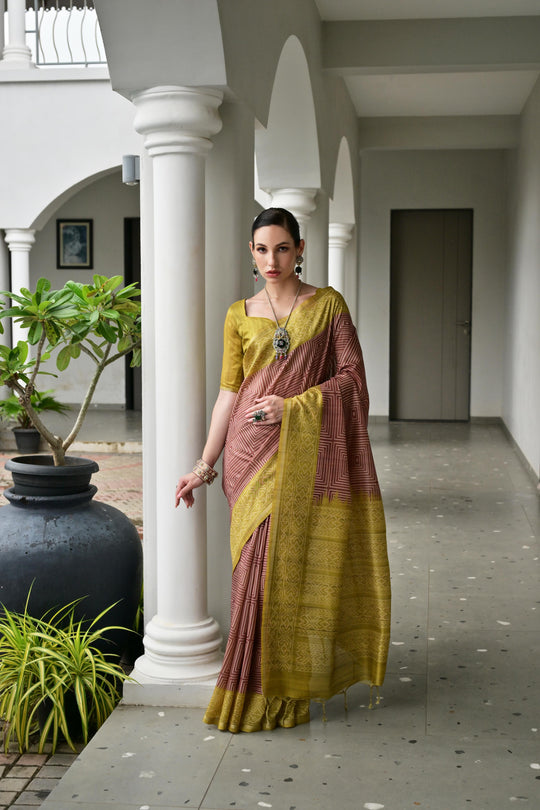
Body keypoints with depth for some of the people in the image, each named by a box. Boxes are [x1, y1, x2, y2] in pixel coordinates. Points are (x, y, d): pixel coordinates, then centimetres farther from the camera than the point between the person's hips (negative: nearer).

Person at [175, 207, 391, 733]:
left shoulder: (328, 305, 4)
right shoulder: (239, 315, 9)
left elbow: (351, 376, -1)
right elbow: (228, 392, 8)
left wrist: (291, 405, -12)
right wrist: (205, 465, 5)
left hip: (305, 452, -1)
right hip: (253, 453, 1)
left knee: (293, 564, -2)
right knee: (263, 566, -1)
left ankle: (277, 693, 9)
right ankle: (261, 687, 13)